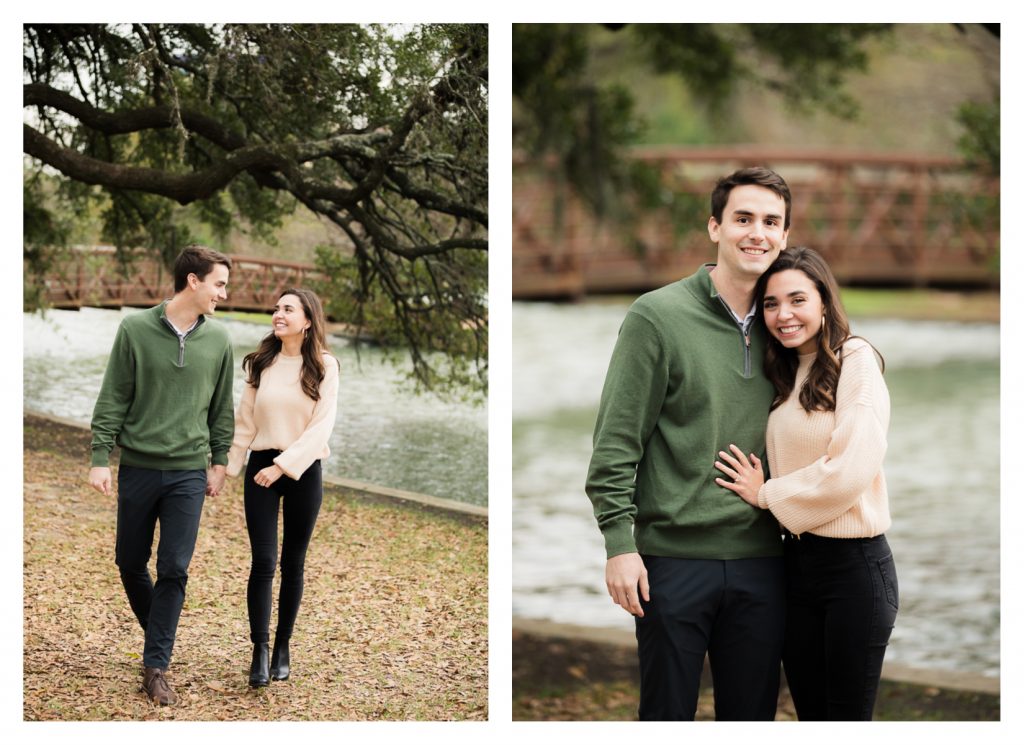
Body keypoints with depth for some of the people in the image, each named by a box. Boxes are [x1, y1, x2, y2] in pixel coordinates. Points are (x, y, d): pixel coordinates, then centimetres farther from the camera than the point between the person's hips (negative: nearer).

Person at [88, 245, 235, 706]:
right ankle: (159, 636, 32)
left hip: (188, 474, 1)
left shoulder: (218, 339, 2)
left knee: (174, 571, -3)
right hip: (137, 468, -1)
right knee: (130, 564, 10)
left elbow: (221, 408, 9)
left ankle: (155, 667, 4)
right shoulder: (135, 330, -5)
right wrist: (100, 457, -7)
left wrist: (219, 462, 7)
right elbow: (112, 400, -3)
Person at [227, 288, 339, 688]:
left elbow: (321, 426, -9)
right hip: (261, 467, 1)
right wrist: (226, 466, 5)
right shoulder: (262, 362, 5)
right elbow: (245, 421, 9)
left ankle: (282, 647, 17)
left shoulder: (324, 366, -3)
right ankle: (260, 651, -5)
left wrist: (283, 465, -16)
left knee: (293, 564, 7)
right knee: (263, 560, -7)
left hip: (303, 471, -1)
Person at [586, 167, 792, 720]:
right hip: (674, 557, -4)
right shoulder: (657, 316, -5)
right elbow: (615, 440, -7)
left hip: (760, 561, 4)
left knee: (752, 715, 11)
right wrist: (619, 541, -13)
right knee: (668, 714, 5)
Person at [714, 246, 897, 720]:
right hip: (797, 561, 7)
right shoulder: (784, 374, 12)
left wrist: (767, 494, -10)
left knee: (847, 717, 1)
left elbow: (851, 468, -20)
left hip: (853, 564, -7)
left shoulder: (856, 361, -10)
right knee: (810, 716, 12)